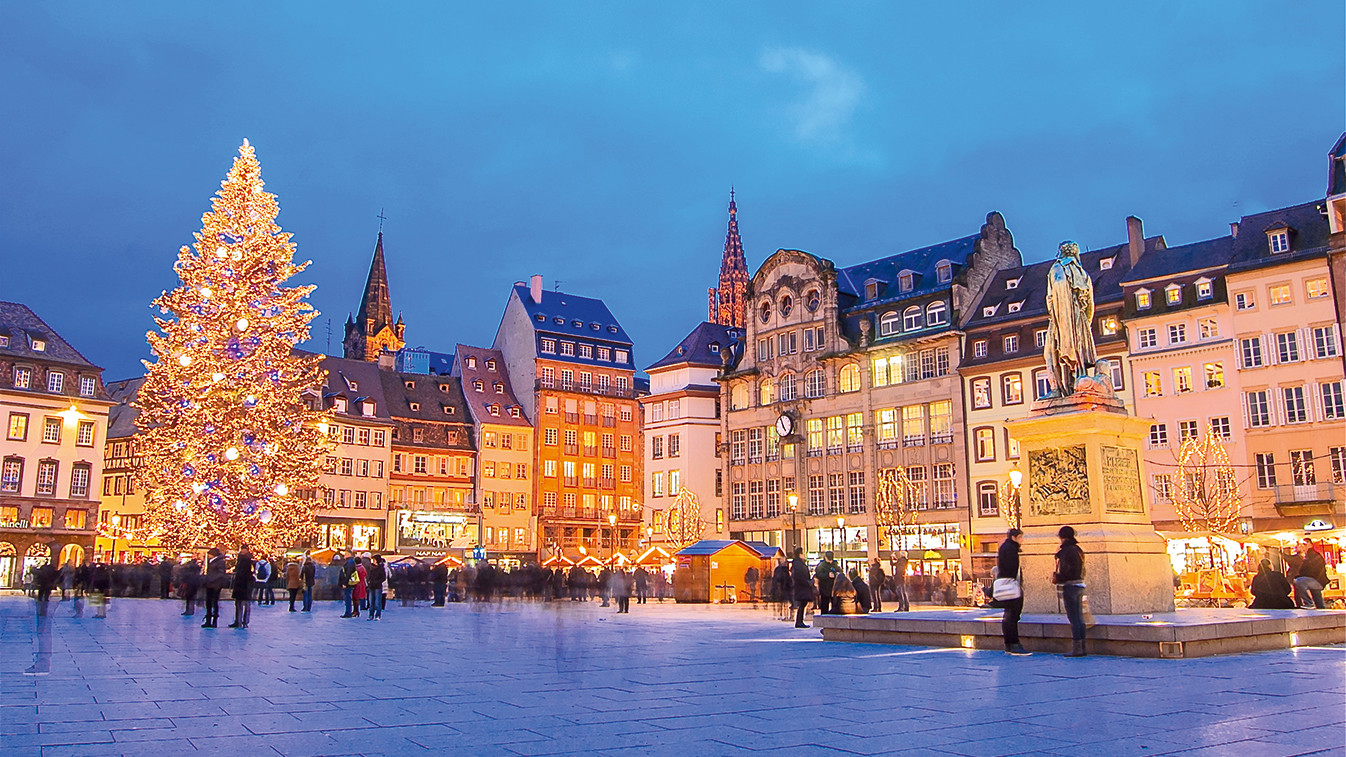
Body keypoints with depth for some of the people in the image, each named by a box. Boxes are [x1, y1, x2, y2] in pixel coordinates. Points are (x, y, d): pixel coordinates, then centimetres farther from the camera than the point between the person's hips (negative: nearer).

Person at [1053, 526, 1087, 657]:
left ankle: (1076, 649, -6)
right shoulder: (1078, 549, 14)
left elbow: (1066, 570, -19)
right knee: (1079, 618, 11)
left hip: (1070, 586, -9)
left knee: (1073, 618, -7)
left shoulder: (1067, 551, -14)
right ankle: (1081, 647, 14)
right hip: (1080, 584, 9)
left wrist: (1057, 578, -3)